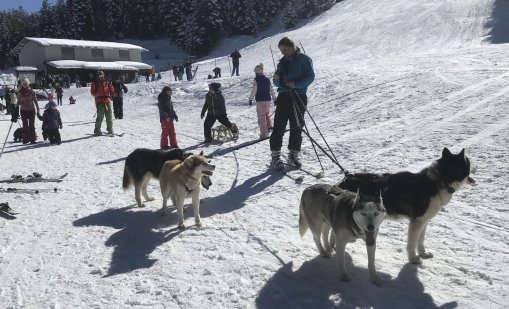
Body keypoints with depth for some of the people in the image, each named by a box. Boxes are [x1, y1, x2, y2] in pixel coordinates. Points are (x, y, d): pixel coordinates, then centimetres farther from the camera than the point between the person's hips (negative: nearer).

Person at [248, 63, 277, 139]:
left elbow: (254, 90, -12)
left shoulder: (256, 80, -8)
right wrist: (274, 98, 21)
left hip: (260, 100, -5)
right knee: (267, 114, 27)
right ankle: (269, 126, 13)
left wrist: (250, 99, -7)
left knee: (261, 117, 0)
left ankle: (264, 133, -2)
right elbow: (272, 90, 13)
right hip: (268, 100, 5)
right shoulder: (267, 79, 8)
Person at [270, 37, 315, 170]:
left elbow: (310, 76, -8)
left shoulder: (304, 59, 2)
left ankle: (293, 155, 13)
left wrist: (296, 84, -22)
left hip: (299, 97, -3)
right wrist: (276, 79, -3)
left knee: (296, 127, 2)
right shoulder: (283, 62, 18)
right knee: (279, 127, -5)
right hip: (283, 96, 3)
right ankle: (275, 155, -3)